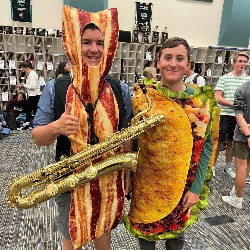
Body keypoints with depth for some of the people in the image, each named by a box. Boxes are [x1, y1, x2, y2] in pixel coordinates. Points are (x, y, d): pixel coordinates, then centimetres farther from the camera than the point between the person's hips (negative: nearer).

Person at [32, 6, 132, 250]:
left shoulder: (120, 90, -5)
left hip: (109, 180, 2)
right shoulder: (54, 89, -11)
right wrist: (56, 127, -28)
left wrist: (127, 173, 6)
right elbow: (37, 137, -6)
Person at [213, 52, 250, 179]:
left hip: (239, 116, 3)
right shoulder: (224, 78, -4)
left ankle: (228, 167, 30)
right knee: (218, 141, 6)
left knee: (231, 142, 15)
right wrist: (233, 104, -17)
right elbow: (217, 98, -9)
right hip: (225, 115, -3)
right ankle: (213, 165, 22)